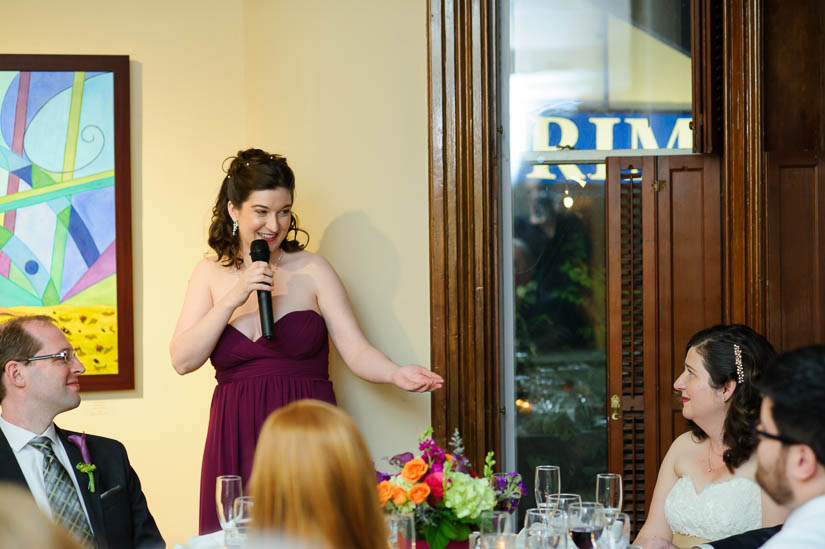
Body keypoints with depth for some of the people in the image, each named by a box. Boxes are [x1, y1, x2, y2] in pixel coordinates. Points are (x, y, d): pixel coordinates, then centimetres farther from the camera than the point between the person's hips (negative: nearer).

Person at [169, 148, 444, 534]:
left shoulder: (311, 270, 2)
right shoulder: (211, 274, 8)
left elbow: (356, 350, -3)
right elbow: (183, 361, -3)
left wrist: (395, 373, -23)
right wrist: (234, 299, -11)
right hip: (237, 442, 1)